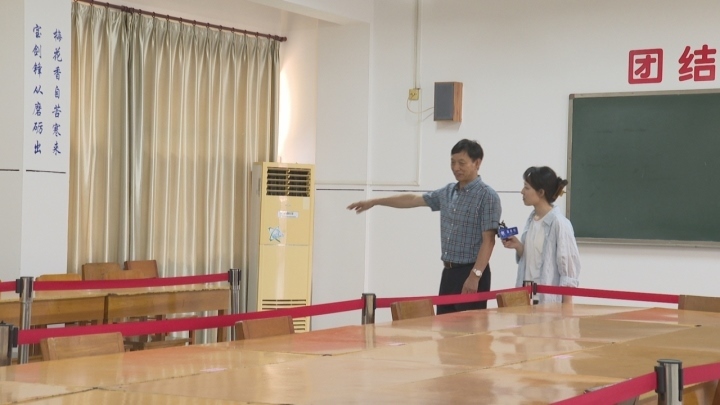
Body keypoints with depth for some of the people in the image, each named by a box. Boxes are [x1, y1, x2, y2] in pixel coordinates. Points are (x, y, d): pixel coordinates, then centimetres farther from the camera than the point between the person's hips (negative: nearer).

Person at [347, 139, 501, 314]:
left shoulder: (487, 196, -10)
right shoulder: (447, 192, 12)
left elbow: (488, 241, -15)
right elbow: (413, 199, 20)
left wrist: (475, 276, -22)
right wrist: (374, 201, 19)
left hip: (471, 273, -8)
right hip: (448, 272, 8)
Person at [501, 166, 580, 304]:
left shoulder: (559, 223, -12)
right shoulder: (531, 220, 9)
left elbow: (569, 265, -11)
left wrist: (567, 307, -12)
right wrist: (518, 247, -1)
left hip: (549, 298, -7)